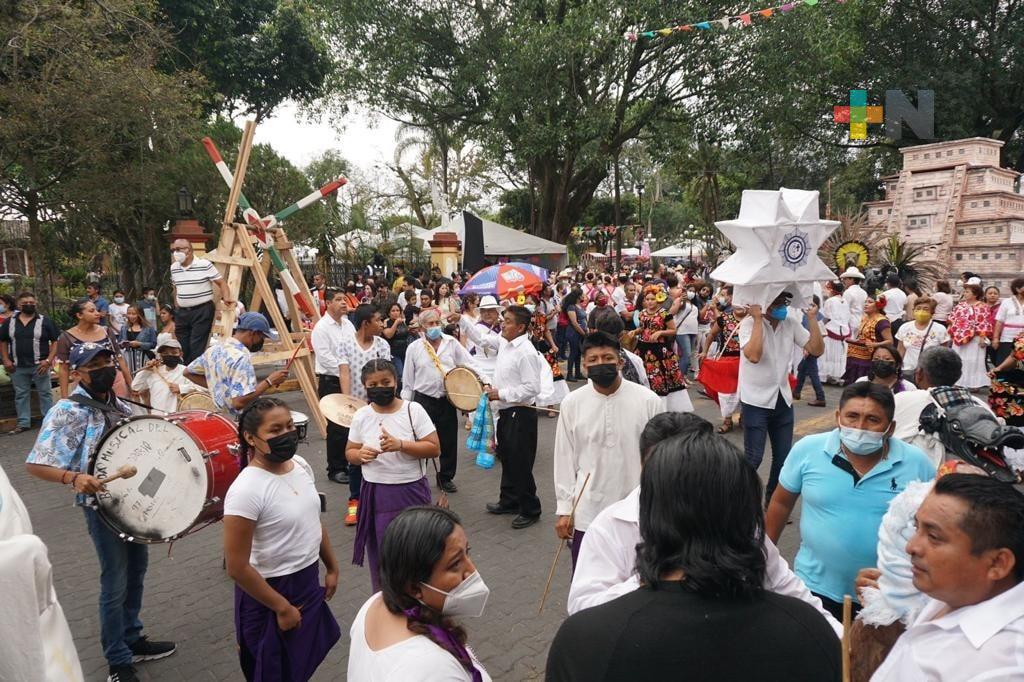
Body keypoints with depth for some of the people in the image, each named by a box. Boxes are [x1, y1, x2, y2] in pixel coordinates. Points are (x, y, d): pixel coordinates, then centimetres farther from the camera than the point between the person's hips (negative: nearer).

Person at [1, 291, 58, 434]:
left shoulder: (45, 321, -2)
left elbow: (56, 341, -3)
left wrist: (48, 360, -13)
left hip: (39, 365, -3)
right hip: (17, 367, 3)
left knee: (44, 393, 4)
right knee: (21, 395, 10)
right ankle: (23, 423, 18)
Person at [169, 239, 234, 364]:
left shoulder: (204, 265, -11)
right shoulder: (174, 268, 8)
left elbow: (221, 282, -7)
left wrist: (226, 298, -23)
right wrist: (176, 308, 20)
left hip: (202, 311, -6)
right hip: (182, 312, 6)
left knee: (196, 347, -8)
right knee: (181, 347, 9)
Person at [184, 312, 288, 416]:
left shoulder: (214, 349, 7)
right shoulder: (241, 357, -19)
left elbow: (188, 372, 22)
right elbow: (239, 402, -27)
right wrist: (269, 382, -19)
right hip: (238, 419, -9)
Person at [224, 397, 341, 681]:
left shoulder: (301, 466, -4)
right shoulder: (246, 490, -27)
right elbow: (237, 567, -24)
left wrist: (332, 567, 14)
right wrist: (282, 607, -17)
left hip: (308, 582, 7)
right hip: (270, 590, -7)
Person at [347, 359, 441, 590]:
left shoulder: (413, 410, -8)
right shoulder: (361, 416, -1)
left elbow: (434, 448, -10)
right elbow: (350, 452, 9)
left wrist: (401, 445, -23)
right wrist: (360, 455, -14)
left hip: (411, 491, -2)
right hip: (375, 494, 2)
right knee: (380, 555, 13)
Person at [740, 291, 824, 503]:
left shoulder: (791, 323, 2)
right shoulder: (749, 324, -15)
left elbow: (817, 349, -1)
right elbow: (753, 356, -32)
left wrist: (812, 318, -7)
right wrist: (758, 319, -28)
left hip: (783, 400, 6)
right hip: (756, 402, -6)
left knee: (783, 457, 12)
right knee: (753, 458, -4)